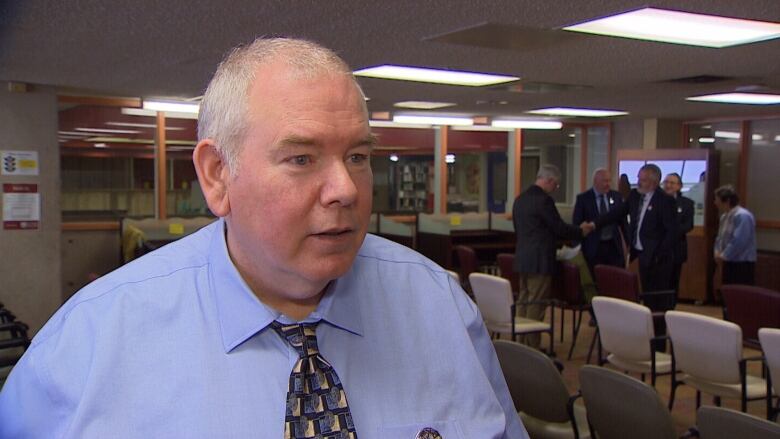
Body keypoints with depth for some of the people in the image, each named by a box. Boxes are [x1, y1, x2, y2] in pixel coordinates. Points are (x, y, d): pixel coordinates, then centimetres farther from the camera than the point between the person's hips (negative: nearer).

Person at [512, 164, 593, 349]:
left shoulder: (520, 199, 12)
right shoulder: (543, 200, -16)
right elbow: (559, 228, -13)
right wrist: (581, 231, 4)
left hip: (522, 258, 9)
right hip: (539, 260, -9)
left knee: (523, 302, 14)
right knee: (536, 306, -2)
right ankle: (533, 346, 2)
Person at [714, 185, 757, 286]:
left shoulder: (742, 216, -18)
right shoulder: (725, 216, 14)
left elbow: (738, 241, -25)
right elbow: (720, 238, 21)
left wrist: (723, 256, -16)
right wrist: (717, 252, 3)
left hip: (742, 265, -10)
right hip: (729, 263, 10)